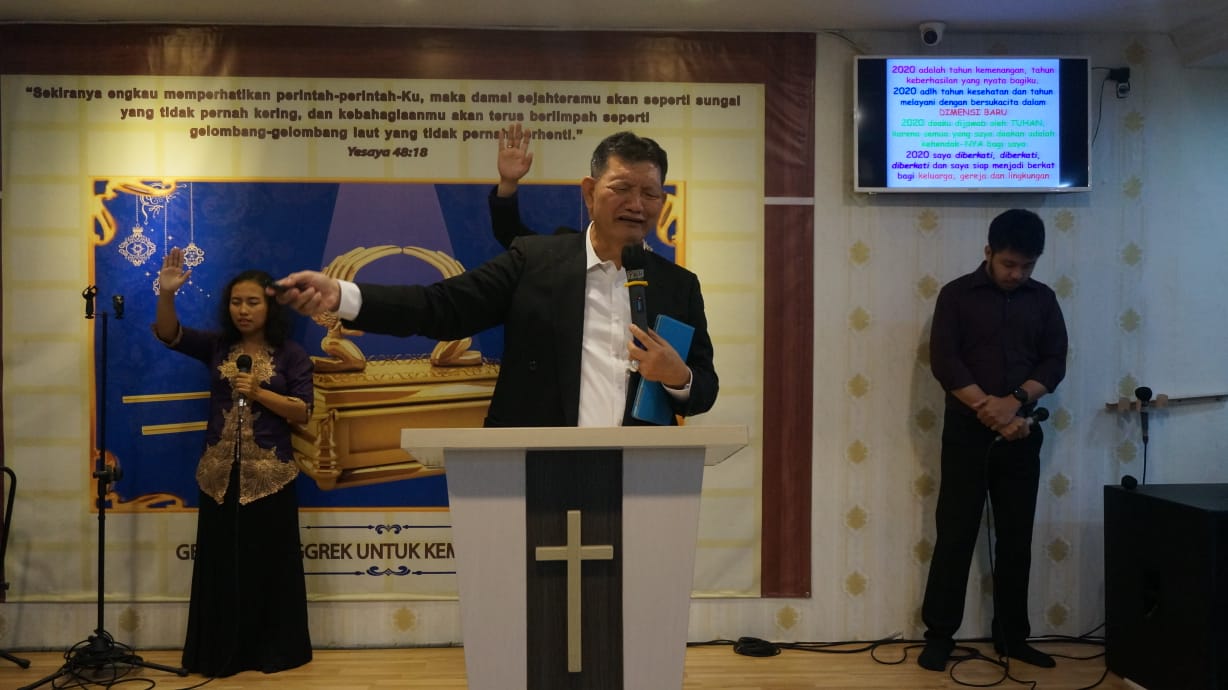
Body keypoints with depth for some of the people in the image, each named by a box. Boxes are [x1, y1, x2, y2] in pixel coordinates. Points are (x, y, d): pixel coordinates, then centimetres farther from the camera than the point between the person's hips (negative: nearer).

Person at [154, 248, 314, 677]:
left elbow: (303, 412, -5)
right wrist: (167, 293, -22)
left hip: (269, 475, -3)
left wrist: (258, 393, -16)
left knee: (268, 564, 5)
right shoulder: (217, 347, 7)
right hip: (220, 475, 3)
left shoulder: (290, 354, -1)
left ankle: (271, 651, 18)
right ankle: (221, 652, 21)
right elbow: (168, 334, -6)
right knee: (220, 564, 9)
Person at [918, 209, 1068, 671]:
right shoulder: (957, 295, -1)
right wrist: (989, 407, -16)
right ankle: (939, 634, 8)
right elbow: (944, 362, -9)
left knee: (1016, 537, 8)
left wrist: (1015, 401, -15)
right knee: (955, 533, -1)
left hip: (1021, 434, 3)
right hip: (966, 431, -3)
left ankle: (1012, 635, 19)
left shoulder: (1043, 299, 9)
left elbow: (1054, 363, 2)